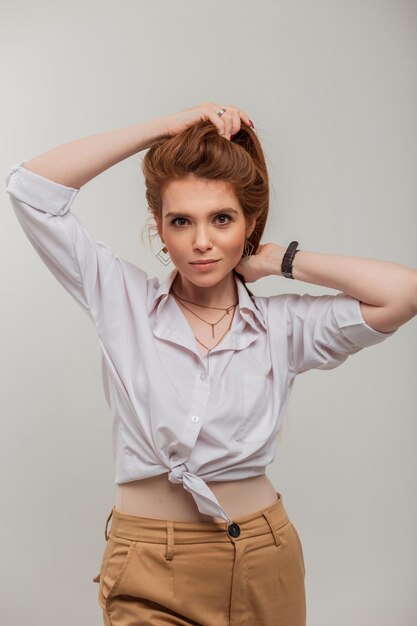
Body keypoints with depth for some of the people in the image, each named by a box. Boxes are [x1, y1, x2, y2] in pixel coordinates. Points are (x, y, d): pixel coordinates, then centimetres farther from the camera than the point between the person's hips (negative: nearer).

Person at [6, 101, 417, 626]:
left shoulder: (283, 325, -3)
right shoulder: (123, 301, -4)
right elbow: (30, 185, -9)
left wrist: (280, 260, -7)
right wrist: (166, 127, -10)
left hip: (263, 564, 2)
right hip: (149, 571, -1)